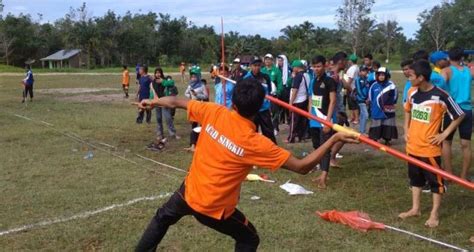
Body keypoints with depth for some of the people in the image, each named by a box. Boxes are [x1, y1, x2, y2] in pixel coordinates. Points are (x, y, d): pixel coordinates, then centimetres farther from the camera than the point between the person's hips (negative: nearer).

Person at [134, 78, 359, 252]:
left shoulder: (214, 113, -15)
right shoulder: (256, 143, -25)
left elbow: (176, 103, 1)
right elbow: (302, 167, -21)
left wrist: (152, 102, 21)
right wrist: (333, 140, -17)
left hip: (189, 192, 4)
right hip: (215, 208, -4)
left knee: (163, 217, 33)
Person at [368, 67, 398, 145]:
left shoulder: (391, 85, -7)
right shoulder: (374, 85, -2)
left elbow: (395, 95, 2)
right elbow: (370, 96, 10)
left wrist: (392, 104, 3)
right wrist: (372, 106, 12)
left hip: (388, 111, -1)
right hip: (377, 111, 1)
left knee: (388, 126, 8)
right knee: (376, 126, 6)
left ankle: (387, 140, 21)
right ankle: (374, 140, 17)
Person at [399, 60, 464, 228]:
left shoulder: (440, 96, -18)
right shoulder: (412, 92, 0)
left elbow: (459, 115, -9)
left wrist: (445, 134, -11)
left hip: (430, 148, -6)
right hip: (413, 146, 6)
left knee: (435, 181, 7)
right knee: (415, 178, 17)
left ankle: (434, 214, 19)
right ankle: (415, 208, 31)